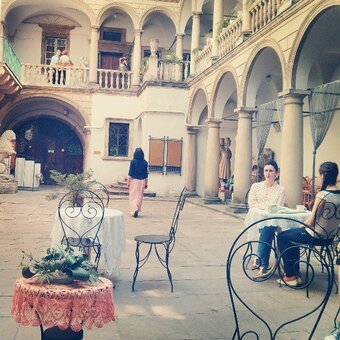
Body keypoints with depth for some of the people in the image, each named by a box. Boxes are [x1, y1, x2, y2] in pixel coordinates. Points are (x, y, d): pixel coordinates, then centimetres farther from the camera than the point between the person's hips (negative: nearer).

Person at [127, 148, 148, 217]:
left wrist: (128, 182, 1)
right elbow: (146, 174, 5)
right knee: (139, 196, 11)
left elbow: (130, 173, -6)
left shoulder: (133, 162, -7)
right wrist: (146, 183, 12)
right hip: (142, 181, 3)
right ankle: (137, 210, 14)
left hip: (134, 180, -3)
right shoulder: (145, 163, 0)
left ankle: (134, 210, -14)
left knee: (133, 196, 2)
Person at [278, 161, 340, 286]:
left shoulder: (322, 194, -25)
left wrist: (302, 225, 1)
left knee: (282, 237, 12)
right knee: (293, 234, 28)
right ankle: (295, 272, 32)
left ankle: (290, 276, 18)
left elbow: (311, 222, -21)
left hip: (316, 236, -8)